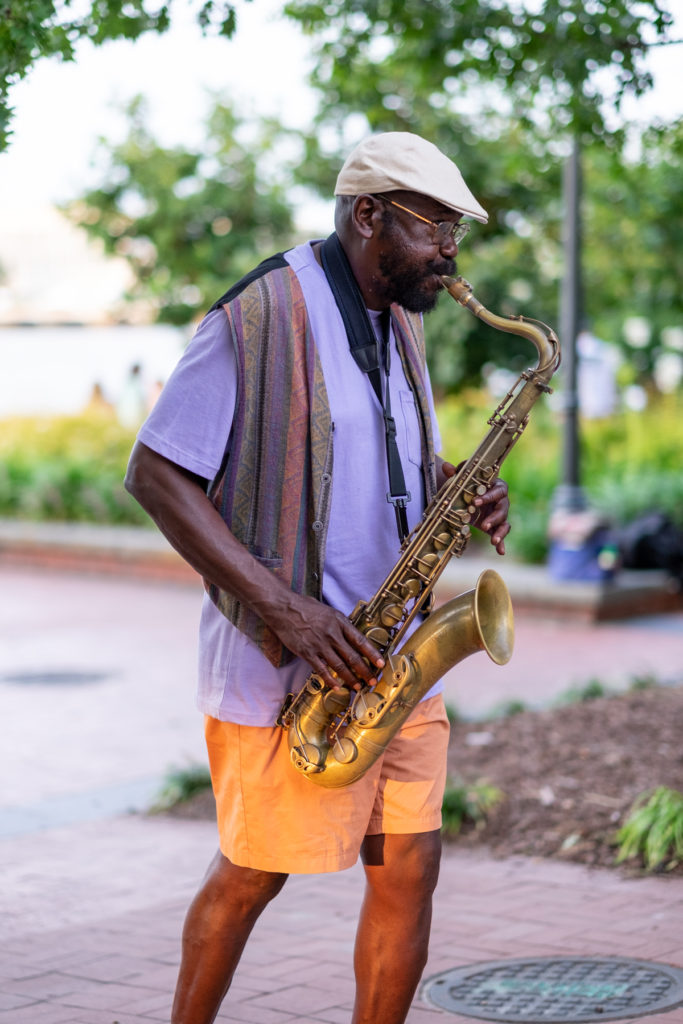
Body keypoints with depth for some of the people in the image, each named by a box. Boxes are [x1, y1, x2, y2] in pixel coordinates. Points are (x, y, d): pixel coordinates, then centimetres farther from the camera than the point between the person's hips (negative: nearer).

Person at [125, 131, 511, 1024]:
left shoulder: (398, 322, 13)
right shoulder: (260, 317, -13)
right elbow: (155, 473, -15)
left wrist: (465, 492, 0)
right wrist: (282, 605, -22)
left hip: (392, 657, 7)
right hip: (282, 661, -7)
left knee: (410, 869, 4)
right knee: (254, 875, 6)